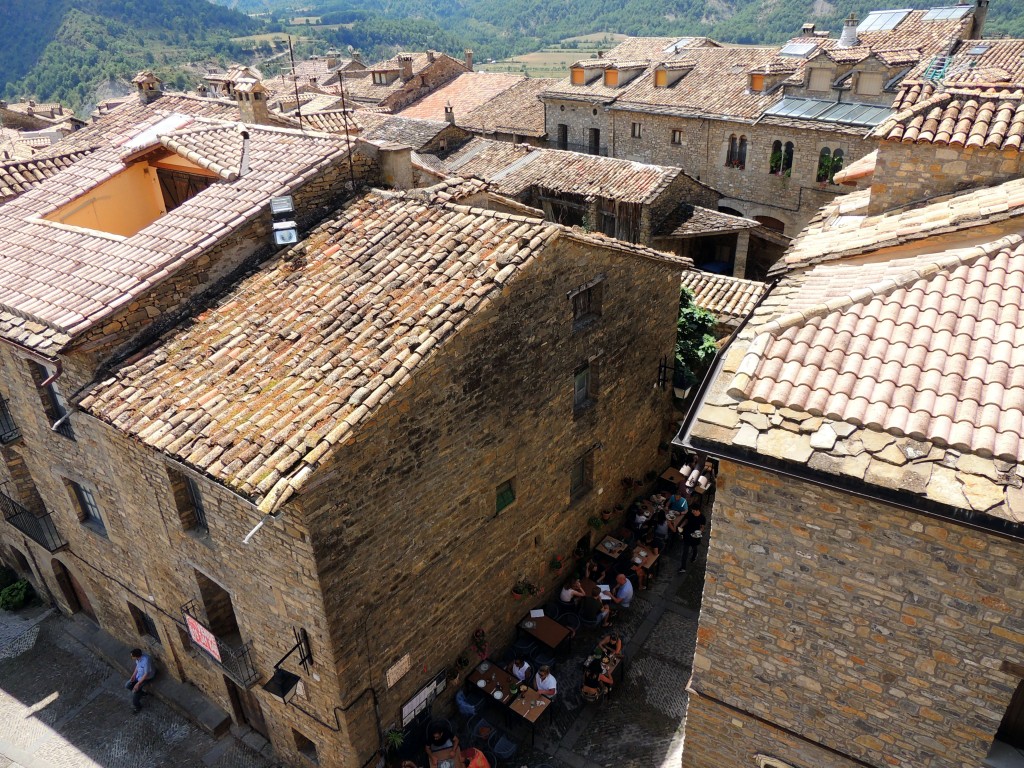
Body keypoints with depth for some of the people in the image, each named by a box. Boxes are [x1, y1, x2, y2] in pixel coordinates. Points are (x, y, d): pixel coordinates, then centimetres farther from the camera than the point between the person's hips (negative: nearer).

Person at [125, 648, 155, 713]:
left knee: (134, 691, -15)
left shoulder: (146, 660, -38)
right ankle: (142, 693, 25)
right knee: (127, 685, 6)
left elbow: (146, 674, -29)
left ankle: (137, 707, 8)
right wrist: (134, 675, -2)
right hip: (139, 674, 8)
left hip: (147, 677, -8)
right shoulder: (138, 657, -14)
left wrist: (138, 684, -23)